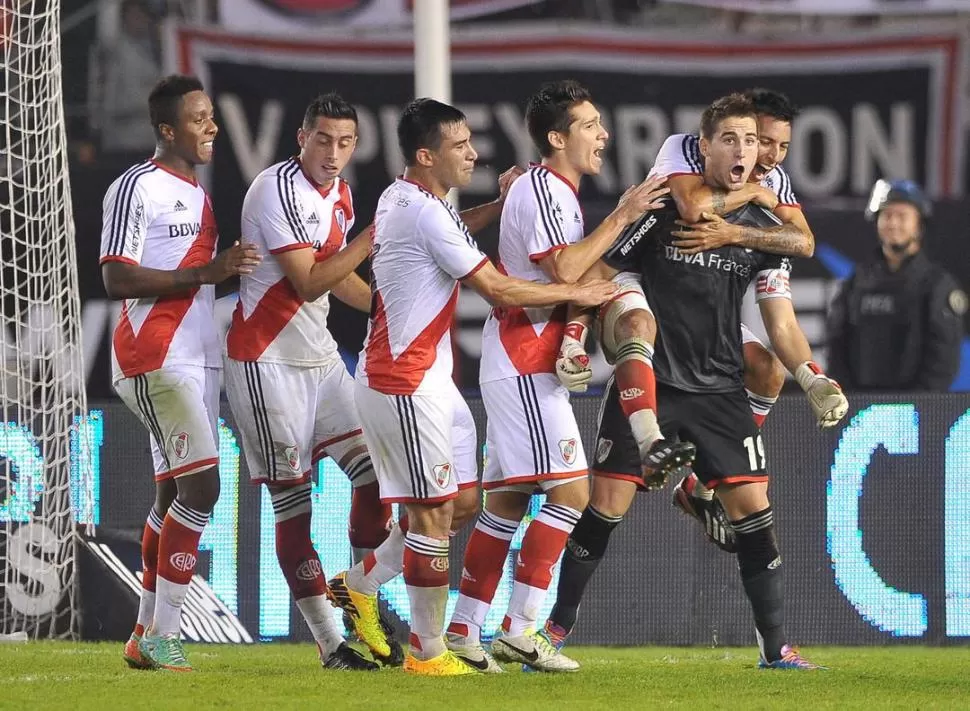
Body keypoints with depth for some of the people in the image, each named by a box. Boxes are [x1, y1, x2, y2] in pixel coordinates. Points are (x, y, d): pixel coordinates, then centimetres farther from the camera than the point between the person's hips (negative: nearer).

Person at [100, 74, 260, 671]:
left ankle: (146, 635, 15)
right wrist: (205, 273, -20)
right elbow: (117, 280, -17)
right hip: (156, 360, -9)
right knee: (201, 486, -15)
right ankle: (162, 635, -12)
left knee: (176, 492, 9)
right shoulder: (137, 188, -10)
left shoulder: (198, 193, 19)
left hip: (199, 359, 9)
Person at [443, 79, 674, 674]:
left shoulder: (558, 191, 19)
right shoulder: (542, 190, -14)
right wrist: (622, 217, -20)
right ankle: (520, 630, -13)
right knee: (571, 489, -12)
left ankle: (465, 631, 11)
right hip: (525, 363, -10)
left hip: (524, 363, 10)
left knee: (509, 499, 10)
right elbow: (565, 269, -24)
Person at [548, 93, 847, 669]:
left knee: (753, 508, -6)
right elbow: (598, 276, 0)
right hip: (648, 382, -3)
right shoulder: (662, 208, -6)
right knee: (605, 507, -4)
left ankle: (776, 647, 1)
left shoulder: (764, 231, 4)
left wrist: (814, 380, -10)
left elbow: (781, 322, 4)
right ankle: (557, 628, 11)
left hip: (721, 390, 3)